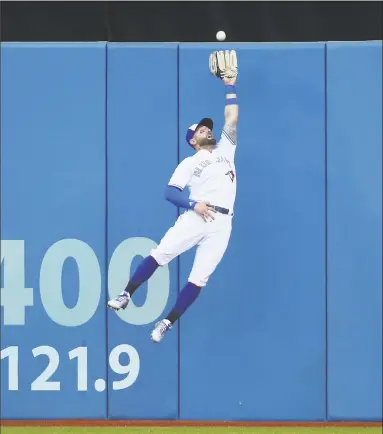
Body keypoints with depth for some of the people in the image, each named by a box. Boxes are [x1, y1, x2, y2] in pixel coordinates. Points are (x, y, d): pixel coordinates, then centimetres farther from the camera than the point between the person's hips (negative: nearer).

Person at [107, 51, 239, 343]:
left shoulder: (225, 150, 24)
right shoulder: (189, 163, 15)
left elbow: (232, 119, 16)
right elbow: (170, 192, 3)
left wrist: (230, 86, 19)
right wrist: (193, 204, -14)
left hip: (221, 224, 1)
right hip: (195, 217, -1)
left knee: (198, 279, -3)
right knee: (159, 255, -12)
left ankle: (167, 324, 2)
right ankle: (126, 296, 0)